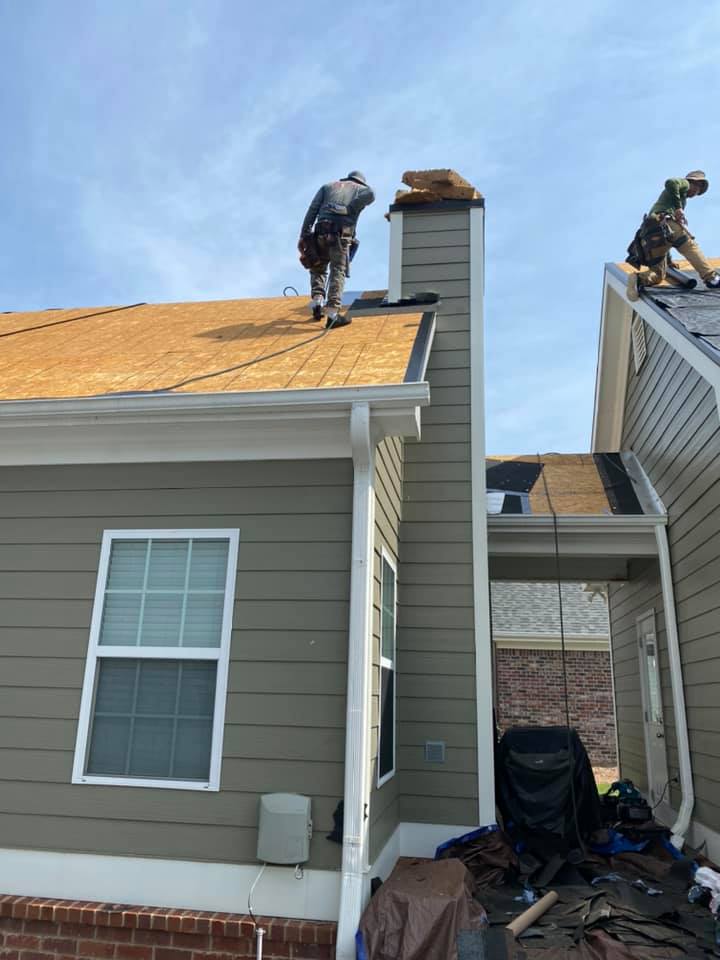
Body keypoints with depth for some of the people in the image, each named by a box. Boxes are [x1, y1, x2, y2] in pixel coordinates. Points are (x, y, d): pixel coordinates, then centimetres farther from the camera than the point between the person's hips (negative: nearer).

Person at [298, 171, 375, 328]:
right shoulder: (362, 189, 24)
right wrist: (348, 212, -1)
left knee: (318, 269, 23)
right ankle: (332, 316, -11)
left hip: (321, 233, 2)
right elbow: (370, 194, -4)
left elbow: (312, 210, 12)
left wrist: (303, 236, 5)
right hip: (341, 235, -2)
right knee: (337, 273, 1)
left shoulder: (327, 187, 28)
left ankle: (316, 302, 5)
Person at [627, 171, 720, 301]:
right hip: (663, 222, -7)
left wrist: (669, 260, 42)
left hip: (648, 234, 7)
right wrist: (678, 207, -9)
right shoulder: (683, 183, 20)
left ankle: (639, 279, -23)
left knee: (658, 274, 5)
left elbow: (665, 241, 41)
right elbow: (670, 182, -9)